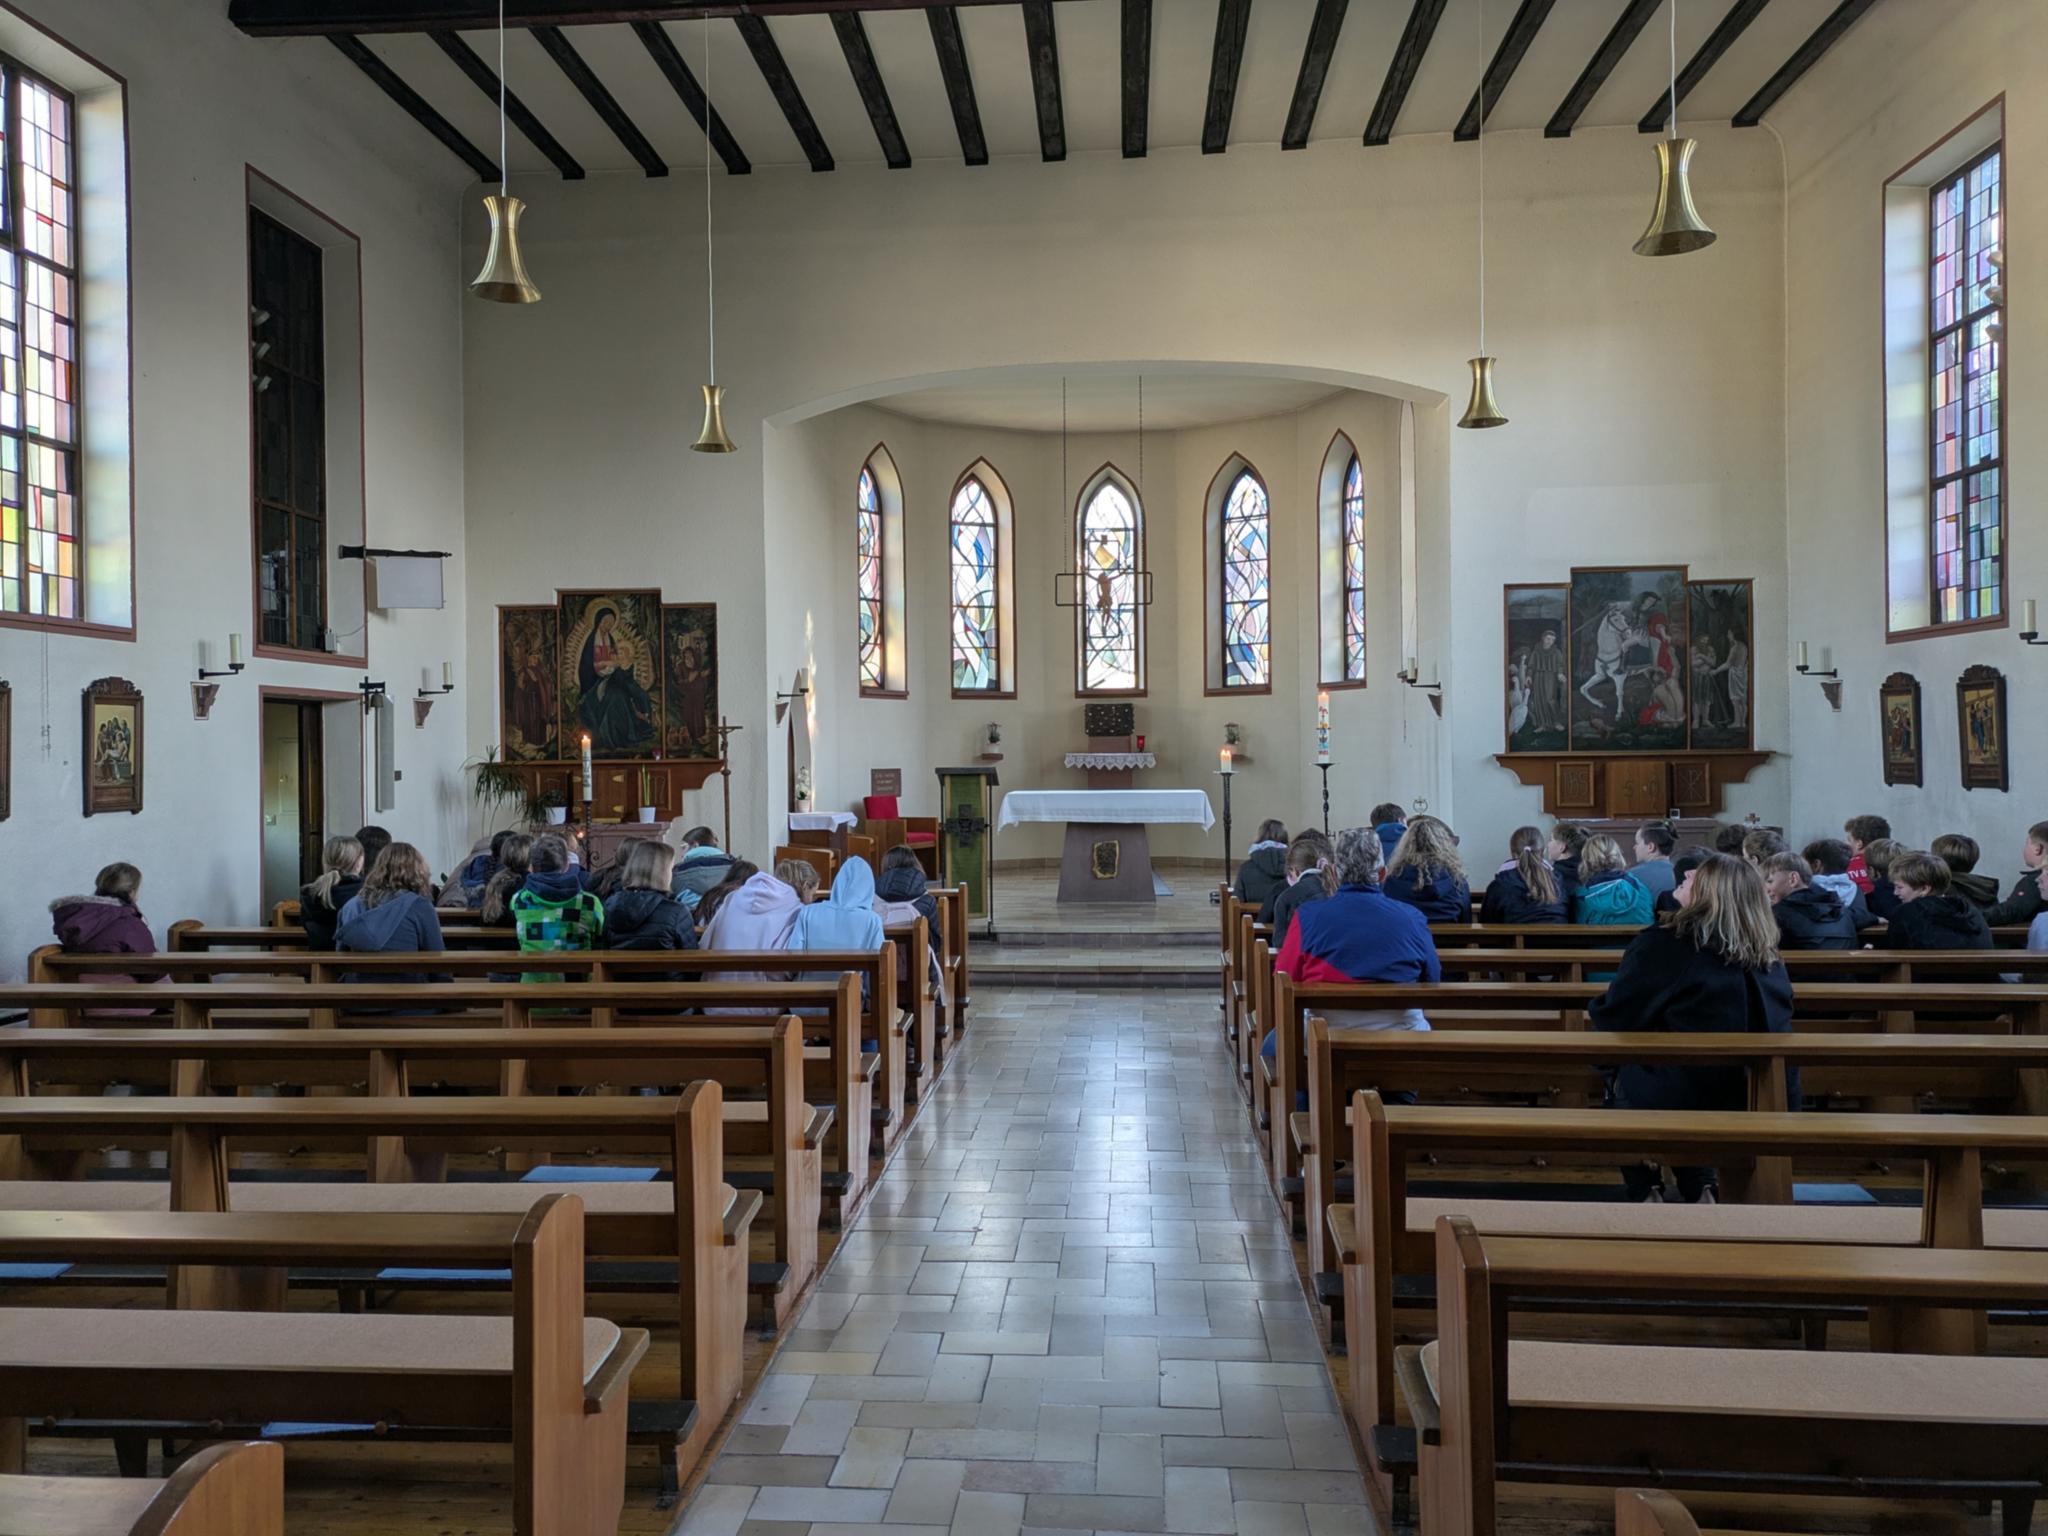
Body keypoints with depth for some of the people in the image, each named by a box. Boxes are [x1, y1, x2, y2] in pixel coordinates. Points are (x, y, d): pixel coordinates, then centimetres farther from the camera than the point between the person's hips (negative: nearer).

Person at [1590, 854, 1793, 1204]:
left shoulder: (1662, 943, -13)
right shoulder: (1770, 958, 4)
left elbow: (1615, 1018, -7)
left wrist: (1594, 1010, 17)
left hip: (1680, 1102, -5)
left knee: (1619, 1062, 20)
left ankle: (1646, 1192, 19)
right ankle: (1699, 1190, 20)